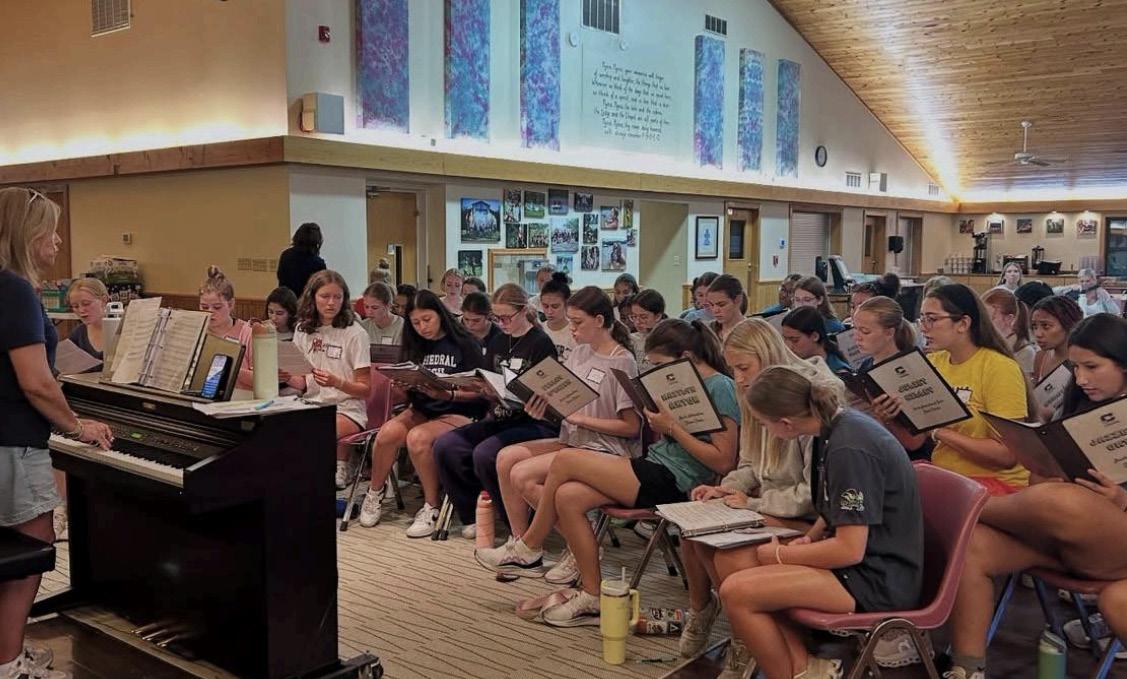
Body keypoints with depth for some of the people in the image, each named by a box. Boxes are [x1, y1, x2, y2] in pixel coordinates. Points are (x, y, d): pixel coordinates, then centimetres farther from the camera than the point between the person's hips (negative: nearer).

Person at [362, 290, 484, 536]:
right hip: (422, 410, 5)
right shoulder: (417, 346, 14)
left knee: (418, 437, -34)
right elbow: (411, 391, 17)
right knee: (388, 432, -27)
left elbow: (478, 391, -7)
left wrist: (449, 395, -23)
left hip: (457, 413, -5)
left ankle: (432, 507, -15)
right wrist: (404, 384, -5)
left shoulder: (465, 344, -3)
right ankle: (376, 493, -2)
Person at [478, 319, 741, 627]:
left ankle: (530, 546, 8)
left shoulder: (721, 388, -10)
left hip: (670, 482, -9)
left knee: (565, 460, -12)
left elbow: (724, 461, -16)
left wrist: (672, 427, -18)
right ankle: (592, 598, -4)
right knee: (568, 496, -11)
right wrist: (659, 421, -1)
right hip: (655, 465, 9)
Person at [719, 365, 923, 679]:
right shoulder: (837, 425, 4)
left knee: (736, 591, -18)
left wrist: (780, 555, -10)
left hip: (879, 581, -10)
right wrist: (809, 538, 4)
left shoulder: (849, 449, -23)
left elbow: (849, 550, -22)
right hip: (863, 561, 10)